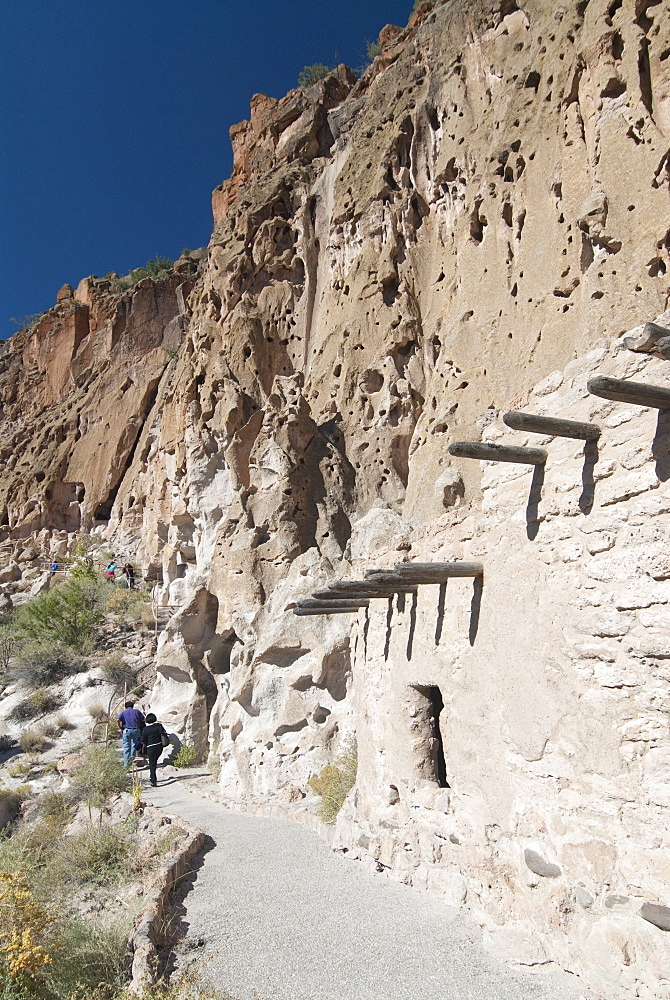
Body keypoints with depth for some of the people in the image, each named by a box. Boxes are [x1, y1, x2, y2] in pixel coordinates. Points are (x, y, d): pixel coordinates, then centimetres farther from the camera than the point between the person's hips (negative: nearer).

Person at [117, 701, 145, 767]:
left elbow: (118, 720, -10)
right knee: (134, 744, 20)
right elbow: (143, 719, 11)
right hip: (136, 730, 1)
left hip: (126, 731, -1)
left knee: (126, 747, 7)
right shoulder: (137, 711, 10)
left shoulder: (123, 712, 7)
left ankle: (126, 764, 8)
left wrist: (120, 728, 1)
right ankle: (132, 755, -3)